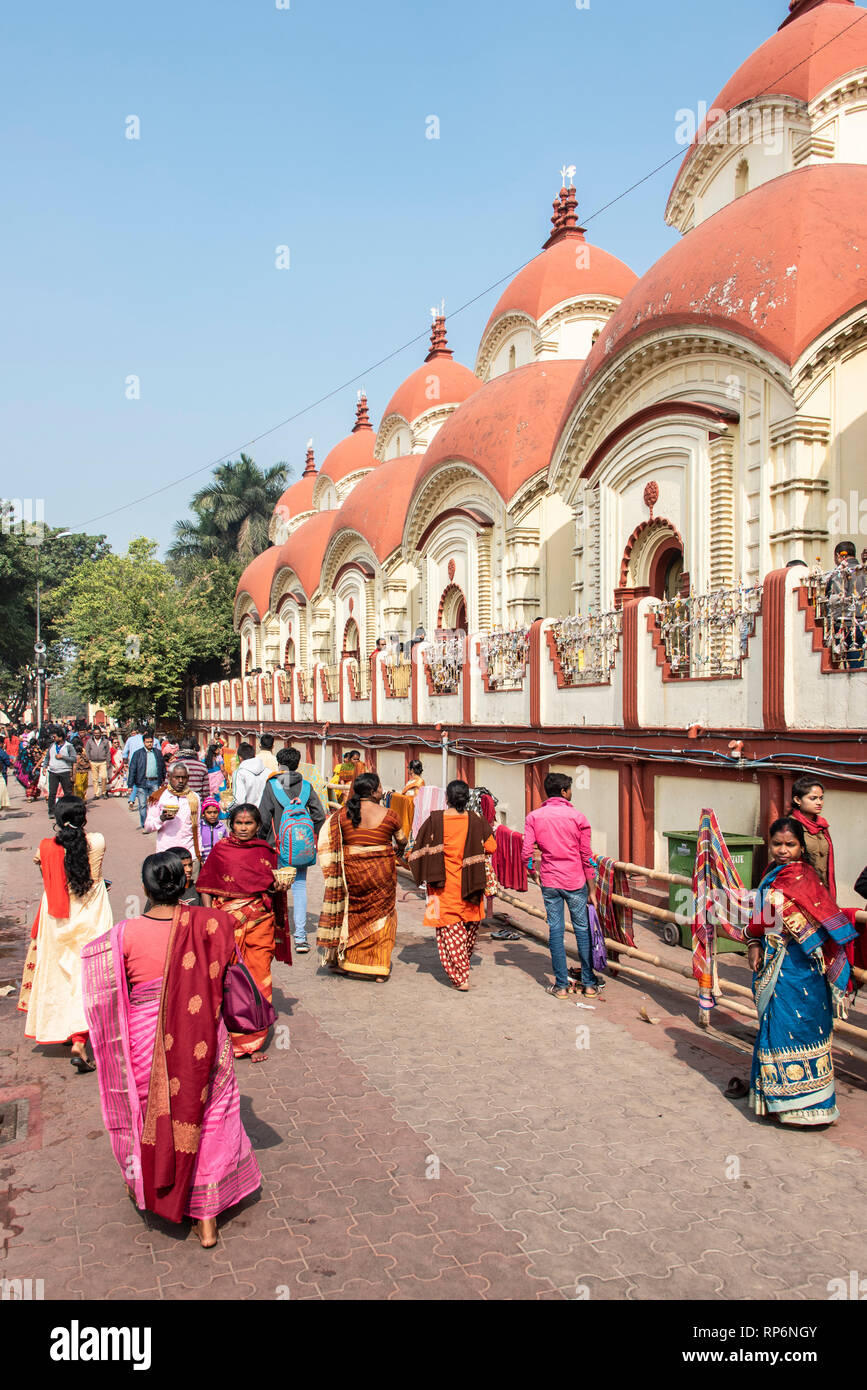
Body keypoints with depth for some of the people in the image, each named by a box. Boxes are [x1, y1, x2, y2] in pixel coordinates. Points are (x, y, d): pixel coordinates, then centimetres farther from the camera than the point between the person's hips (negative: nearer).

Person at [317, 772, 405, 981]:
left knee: (352, 913, 17)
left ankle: (348, 961, 24)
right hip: (381, 872, -2)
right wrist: (400, 850, 30)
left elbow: (329, 844, 1)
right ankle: (378, 965, 14)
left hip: (351, 871, 2)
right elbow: (401, 841, 8)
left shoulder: (342, 814, -3)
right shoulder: (388, 816, -7)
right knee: (380, 914, 10)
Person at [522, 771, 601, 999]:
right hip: (575, 882, -1)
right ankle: (589, 983, 16)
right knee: (582, 930, 9)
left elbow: (526, 852, -7)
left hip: (549, 882, 1)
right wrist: (592, 890, 3)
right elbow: (586, 857, -3)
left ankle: (562, 985, 11)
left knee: (556, 930, 8)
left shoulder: (534, 817, -1)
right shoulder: (578, 818, -5)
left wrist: (533, 873, 12)